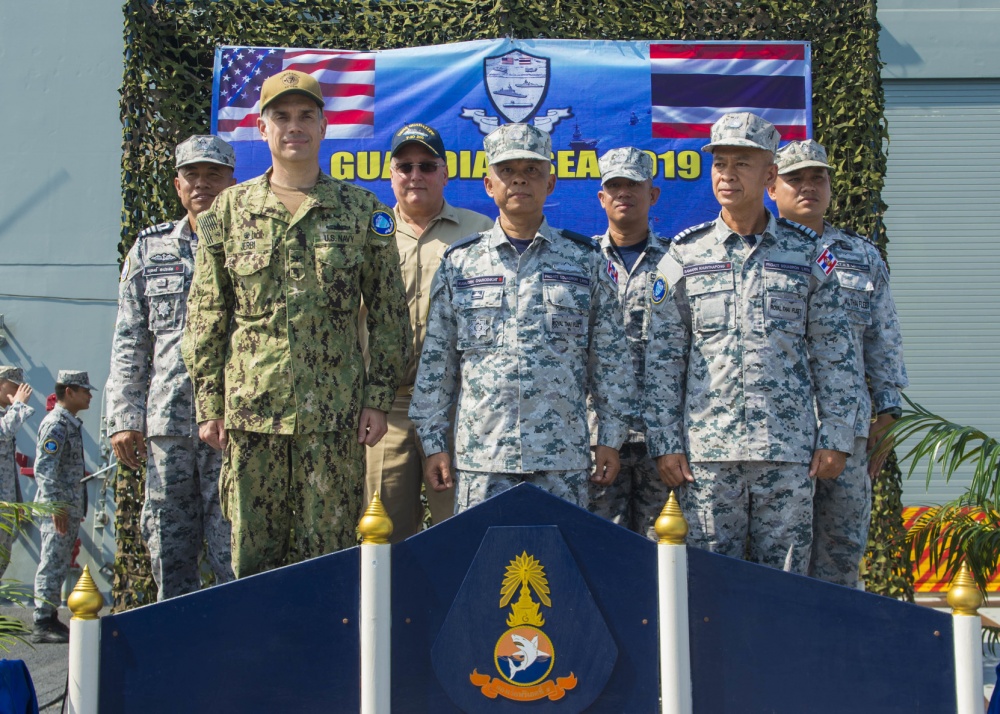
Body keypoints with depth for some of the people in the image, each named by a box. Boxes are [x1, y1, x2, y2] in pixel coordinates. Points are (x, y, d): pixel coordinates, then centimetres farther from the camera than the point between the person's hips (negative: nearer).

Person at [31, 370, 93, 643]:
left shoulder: (71, 424, 17)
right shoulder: (56, 424, -13)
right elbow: (44, 469, -20)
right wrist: (57, 507, -24)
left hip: (70, 507, 10)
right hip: (58, 509, -10)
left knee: (58, 566, 12)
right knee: (52, 565, -7)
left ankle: (50, 619, 18)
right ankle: (43, 624, -4)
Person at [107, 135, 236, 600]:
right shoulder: (150, 248, 14)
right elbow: (129, 341, 14)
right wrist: (124, 418, 6)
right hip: (166, 422, 4)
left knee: (231, 552, -5)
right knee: (167, 550, 7)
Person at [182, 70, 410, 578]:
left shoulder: (362, 211, 5)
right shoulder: (230, 209, 7)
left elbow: (388, 313, 6)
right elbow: (205, 316, 8)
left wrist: (378, 398, 0)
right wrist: (209, 404, 3)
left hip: (334, 411, -1)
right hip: (251, 407, 1)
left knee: (327, 550, 3)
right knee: (252, 550, 6)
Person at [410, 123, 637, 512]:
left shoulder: (585, 260, 7)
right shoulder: (459, 262, 8)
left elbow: (610, 357, 8)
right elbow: (435, 360, 9)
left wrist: (610, 439, 5)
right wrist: (433, 442, 5)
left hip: (563, 459, 0)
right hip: (479, 457, 0)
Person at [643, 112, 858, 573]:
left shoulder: (806, 255, 7)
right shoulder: (684, 255, 6)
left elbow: (833, 355, 8)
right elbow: (662, 359, 4)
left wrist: (835, 437, 1)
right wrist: (665, 443, -2)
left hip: (789, 450, 1)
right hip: (706, 450, 0)